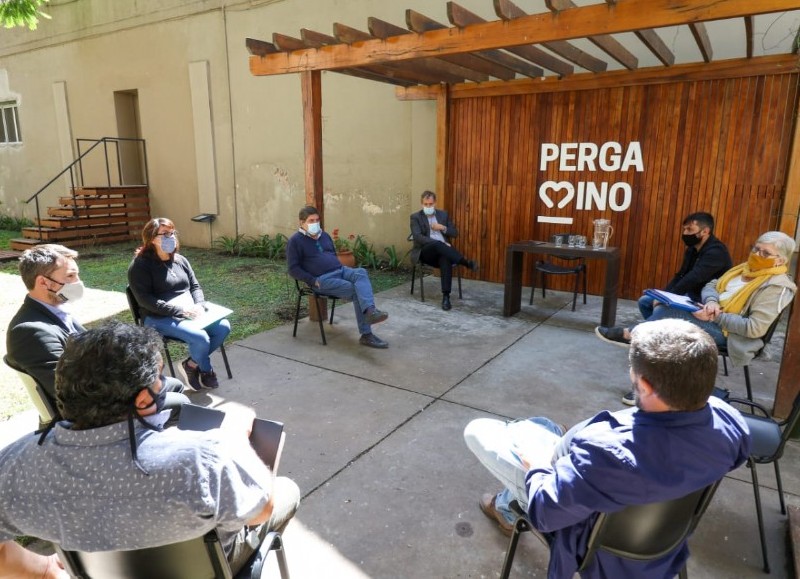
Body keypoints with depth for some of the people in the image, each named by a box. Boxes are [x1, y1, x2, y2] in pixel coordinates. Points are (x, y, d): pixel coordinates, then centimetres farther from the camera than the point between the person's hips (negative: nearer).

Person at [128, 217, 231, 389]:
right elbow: (146, 300, -16)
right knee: (200, 337, -29)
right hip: (159, 318, -7)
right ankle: (206, 370, 3)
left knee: (223, 327, -15)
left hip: (190, 313, 7)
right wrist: (180, 310, -24)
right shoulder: (140, 265, -7)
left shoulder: (180, 260, 14)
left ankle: (192, 364, 3)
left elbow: (195, 286, 14)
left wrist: (199, 306, -9)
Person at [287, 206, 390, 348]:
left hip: (340, 270, 6)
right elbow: (293, 269, -6)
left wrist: (340, 268, 11)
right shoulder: (295, 241, 0)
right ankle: (367, 335, -31)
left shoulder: (324, 235, 21)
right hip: (323, 279, -6)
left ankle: (370, 311, -48)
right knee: (356, 291, -26)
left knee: (361, 272, -29)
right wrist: (314, 281, -15)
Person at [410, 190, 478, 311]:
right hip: (425, 252, -3)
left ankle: (446, 296, -36)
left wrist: (443, 228, -5)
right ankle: (467, 263, -31)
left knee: (445, 259, -34)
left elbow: (455, 233, 16)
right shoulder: (415, 217, 4)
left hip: (442, 251, 3)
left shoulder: (443, 214, 16)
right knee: (437, 244, -37)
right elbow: (418, 237, -11)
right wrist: (441, 243, -21)